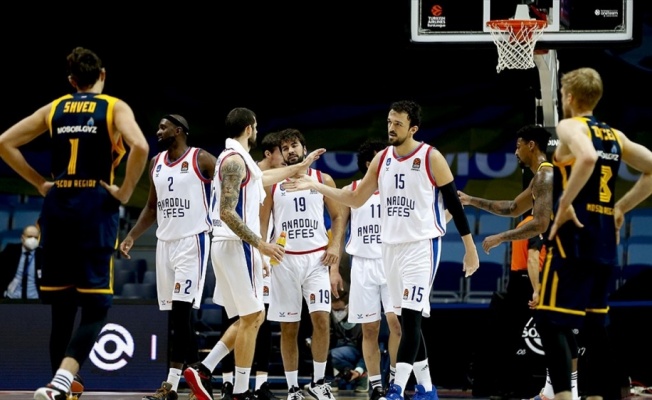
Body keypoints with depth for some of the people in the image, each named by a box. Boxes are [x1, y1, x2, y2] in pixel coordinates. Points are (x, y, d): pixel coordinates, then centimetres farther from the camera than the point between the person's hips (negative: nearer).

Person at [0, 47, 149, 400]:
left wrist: (40, 183, 13)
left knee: (62, 306, 12)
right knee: (95, 307, -5)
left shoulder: (54, 109, 11)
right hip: (96, 207, -4)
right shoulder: (115, 108, 0)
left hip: (57, 206, 4)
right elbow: (140, 147, -19)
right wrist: (125, 192, -6)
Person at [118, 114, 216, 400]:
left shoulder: (201, 160, -7)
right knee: (174, 316, 7)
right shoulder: (156, 163, 13)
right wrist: (132, 236, 11)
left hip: (192, 242, -7)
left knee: (180, 313, -14)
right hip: (165, 243, 7)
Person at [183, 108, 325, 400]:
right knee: (251, 318, -5)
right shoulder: (235, 160, -14)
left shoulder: (236, 159, 17)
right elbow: (227, 211, -22)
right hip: (236, 245, -10)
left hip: (229, 246, 10)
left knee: (251, 317, 13)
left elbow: (264, 177, 36)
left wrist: (303, 165, 45)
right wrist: (259, 243, -22)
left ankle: (202, 371, 8)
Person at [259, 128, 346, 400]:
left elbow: (338, 217, 10)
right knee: (288, 327, 2)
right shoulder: (271, 183, 7)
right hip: (284, 260, 1)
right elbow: (262, 222, 7)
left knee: (321, 318, -14)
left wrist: (335, 245, -5)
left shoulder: (323, 180, 7)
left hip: (317, 258, -1)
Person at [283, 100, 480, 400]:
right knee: (407, 320, 9)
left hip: (422, 246, -7)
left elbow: (454, 203, -6)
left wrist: (470, 248, -6)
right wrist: (315, 186, 7)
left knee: (411, 317, -14)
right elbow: (355, 199, 15)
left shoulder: (431, 158, -9)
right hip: (391, 247, 7)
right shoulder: (383, 159, 8)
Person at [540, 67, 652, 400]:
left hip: (573, 237, -8)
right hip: (605, 239, 8)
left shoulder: (569, 126, -6)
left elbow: (587, 157, -28)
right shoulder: (615, 136, 16)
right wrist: (621, 207, 17)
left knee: (551, 321, -7)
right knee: (594, 324, 13)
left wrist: (564, 202, -20)